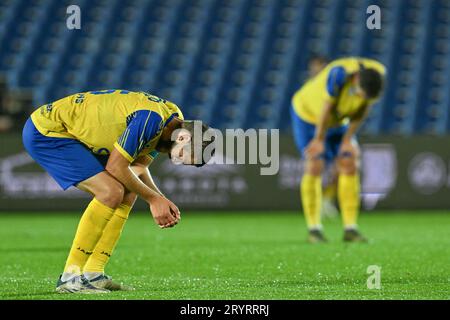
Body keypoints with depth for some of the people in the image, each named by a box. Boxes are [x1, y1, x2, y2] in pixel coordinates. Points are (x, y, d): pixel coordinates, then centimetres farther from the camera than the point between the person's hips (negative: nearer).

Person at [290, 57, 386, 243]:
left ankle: (350, 229, -4)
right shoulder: (339, 75, -41)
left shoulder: (378, 75, -24)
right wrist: (319, 140, -16)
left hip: (338, 120, 5)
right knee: (315, 166, -13)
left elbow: (362, 110, -10)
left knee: (350, 165, -6)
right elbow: (326, 108, -29)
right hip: (308, 114, -5)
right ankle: (313, 229, -4)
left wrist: (348, 140, -6)